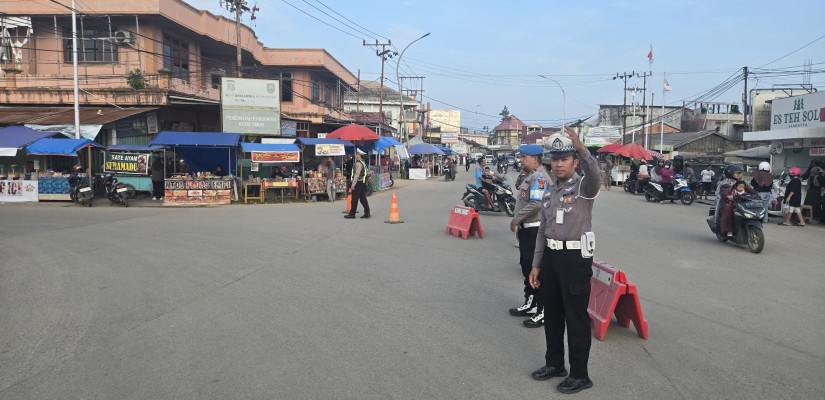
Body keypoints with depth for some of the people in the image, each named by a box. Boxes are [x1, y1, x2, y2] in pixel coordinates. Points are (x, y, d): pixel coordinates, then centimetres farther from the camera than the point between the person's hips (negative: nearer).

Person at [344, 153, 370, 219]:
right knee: (363, 198, 10)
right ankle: (367, 213, 8)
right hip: (363, 183, 10)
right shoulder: (363, 163, 17)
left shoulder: (358, 164, -14)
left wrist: (353, 185, -19)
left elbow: (357, 175, -20)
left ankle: (352, 214, 3)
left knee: (354, 199, -2)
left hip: (358, 183, -10)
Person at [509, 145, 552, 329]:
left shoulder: (540, 177, -17)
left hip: (535, 230, -11)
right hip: (526, 229, 11)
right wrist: (519, 224, 20)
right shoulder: (529, 176, 16)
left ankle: (543, 312, 1)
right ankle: (530, 303, 31)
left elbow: (535, 204, -27)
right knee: (526, 266, 18)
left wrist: (516, 219, -17)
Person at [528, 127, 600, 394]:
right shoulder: (549, 193, 12)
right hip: (551, 256, 7)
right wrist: (536, 265, 13)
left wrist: (581, 148, -49)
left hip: (576, 257, -7)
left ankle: (579, 375, 15)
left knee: (576, 318, 2)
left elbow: (595, 176, -35)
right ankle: (554, 363, 34)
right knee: (552, 315, 17)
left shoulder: (583, 187, -8)